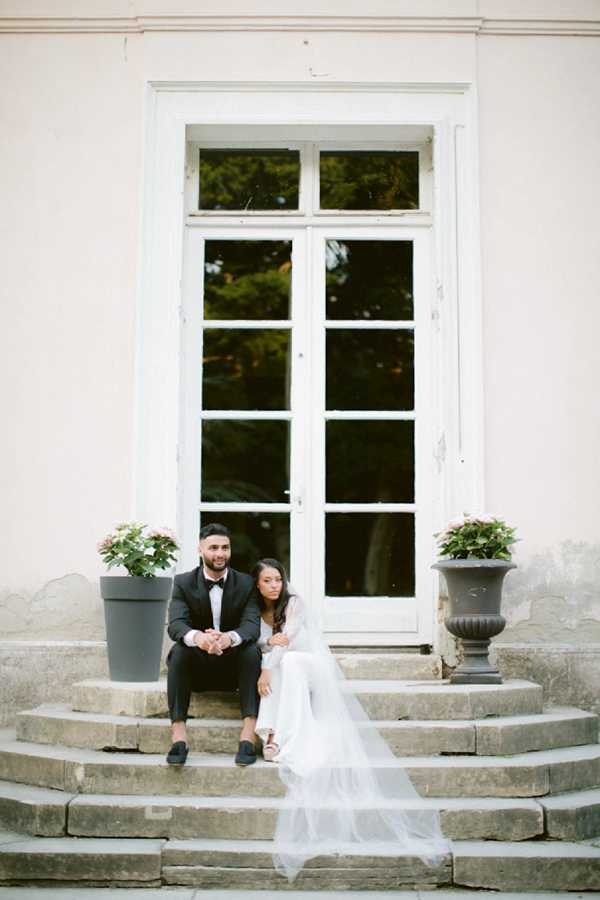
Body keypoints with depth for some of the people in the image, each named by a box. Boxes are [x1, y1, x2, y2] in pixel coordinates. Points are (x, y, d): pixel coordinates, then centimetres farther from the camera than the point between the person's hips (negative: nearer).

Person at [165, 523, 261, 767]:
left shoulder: (246, 583, -2)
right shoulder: (184, 582, -3)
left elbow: (252, 625, -17)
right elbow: (175, 624, -19)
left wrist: (229, 637, -42)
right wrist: (197, 637, -44)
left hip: (234, 665, 0)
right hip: (196, 666, 0)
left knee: (252, 651, -29)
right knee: (179, 650, -30)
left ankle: (248, 736, -34)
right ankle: (178, 736, -35)